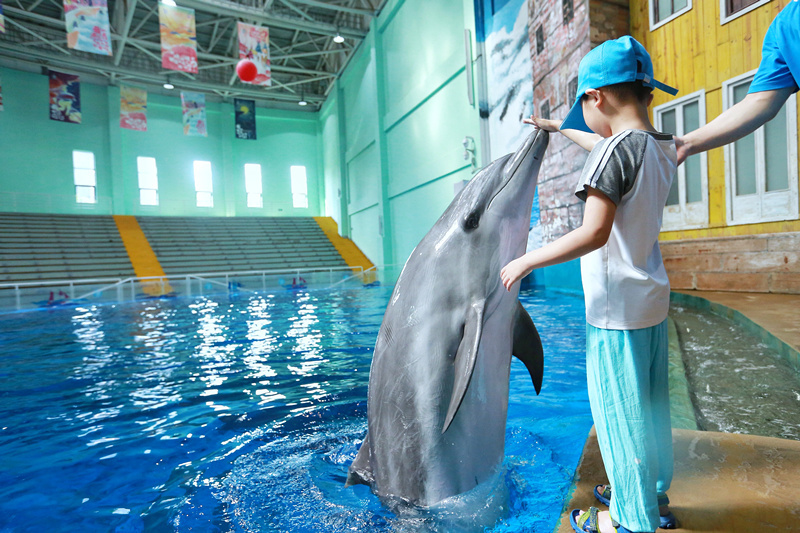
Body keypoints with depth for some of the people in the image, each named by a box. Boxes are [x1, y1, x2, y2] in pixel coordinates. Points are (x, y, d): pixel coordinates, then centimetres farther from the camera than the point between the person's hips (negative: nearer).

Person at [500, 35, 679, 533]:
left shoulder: (615, 150, -18)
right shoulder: (661, 148, 8)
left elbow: (594, 234, -26)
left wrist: (526, 261, -19)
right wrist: (557, 128, 41)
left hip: (617, 307, -9)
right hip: (653, 301, 9)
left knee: (620, 413, 6)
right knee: (650, 407, 20)